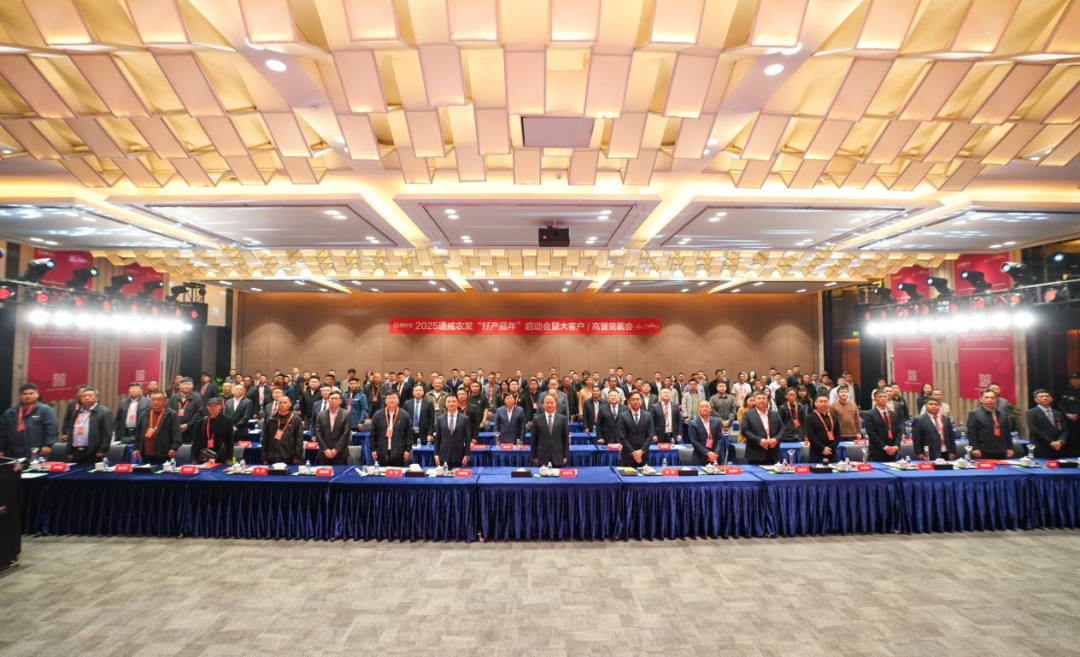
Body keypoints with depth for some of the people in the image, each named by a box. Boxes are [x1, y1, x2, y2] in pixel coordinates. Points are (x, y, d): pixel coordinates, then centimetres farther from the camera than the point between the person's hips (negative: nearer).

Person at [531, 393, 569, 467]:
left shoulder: (563, 419, 5)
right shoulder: (537, 419, 4)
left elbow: (566, 438, 5)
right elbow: (534, 440, 5)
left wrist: (566, 456, 1)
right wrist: (534, 457, 2)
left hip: (558, 458, 0)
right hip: (542, 458, 0)